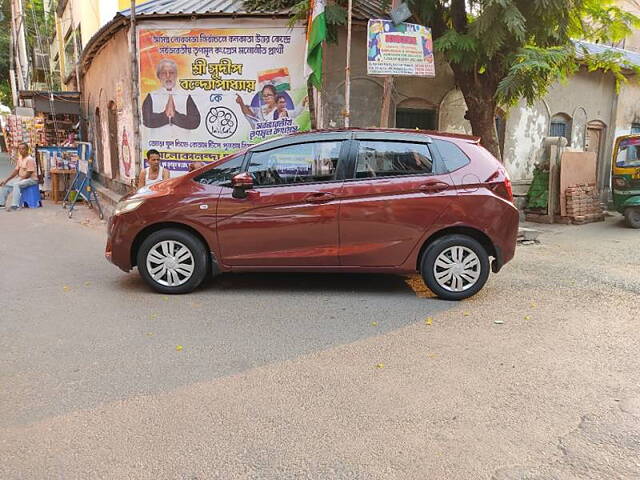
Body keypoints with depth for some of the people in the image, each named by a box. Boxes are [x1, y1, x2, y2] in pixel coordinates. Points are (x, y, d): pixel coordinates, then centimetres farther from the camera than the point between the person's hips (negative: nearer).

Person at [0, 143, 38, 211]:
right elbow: (16, 171, 14)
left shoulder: (30, 159, -15)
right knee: (6, 184, 4)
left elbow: (28, 174, -19)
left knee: (16, 184, -33)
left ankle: (15, 205, -34)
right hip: (21, 179, 9)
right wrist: (6, 180, 7)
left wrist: (20, 179, -18)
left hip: (31, 179, -9)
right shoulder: (20, 159, 11)